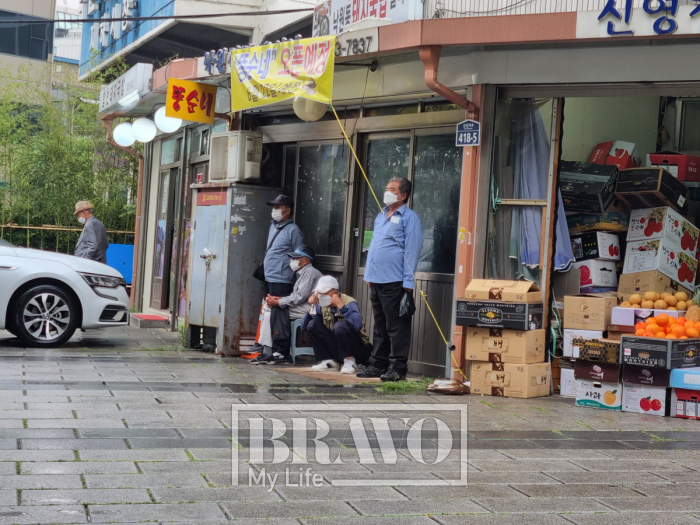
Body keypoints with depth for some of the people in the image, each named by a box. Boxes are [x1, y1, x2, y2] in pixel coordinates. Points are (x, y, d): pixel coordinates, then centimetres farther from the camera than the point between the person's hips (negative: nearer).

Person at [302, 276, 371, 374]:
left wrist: (341, 306, -35)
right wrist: (312, 307, -10)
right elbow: (304, 326, 3)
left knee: (339, 326, -33)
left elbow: (358, 325, -38)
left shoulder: (349, 303, -18)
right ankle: (330, 362, -2)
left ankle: (350, 361, -15)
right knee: (313, 324, -10)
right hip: (335, 349, 6)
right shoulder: (322, 305, 0)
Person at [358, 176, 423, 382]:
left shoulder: (409, 218, -5)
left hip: (395, 282, -8)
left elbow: (412, 251, -11)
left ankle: (397, 367, -2)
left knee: (397, 326, -5)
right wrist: (369, 274, 18)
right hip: (376, 280, 8)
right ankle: (378, 364, 20)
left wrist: (408, 282, -16)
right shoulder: (381, 216, 19)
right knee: (380, 326, 14)